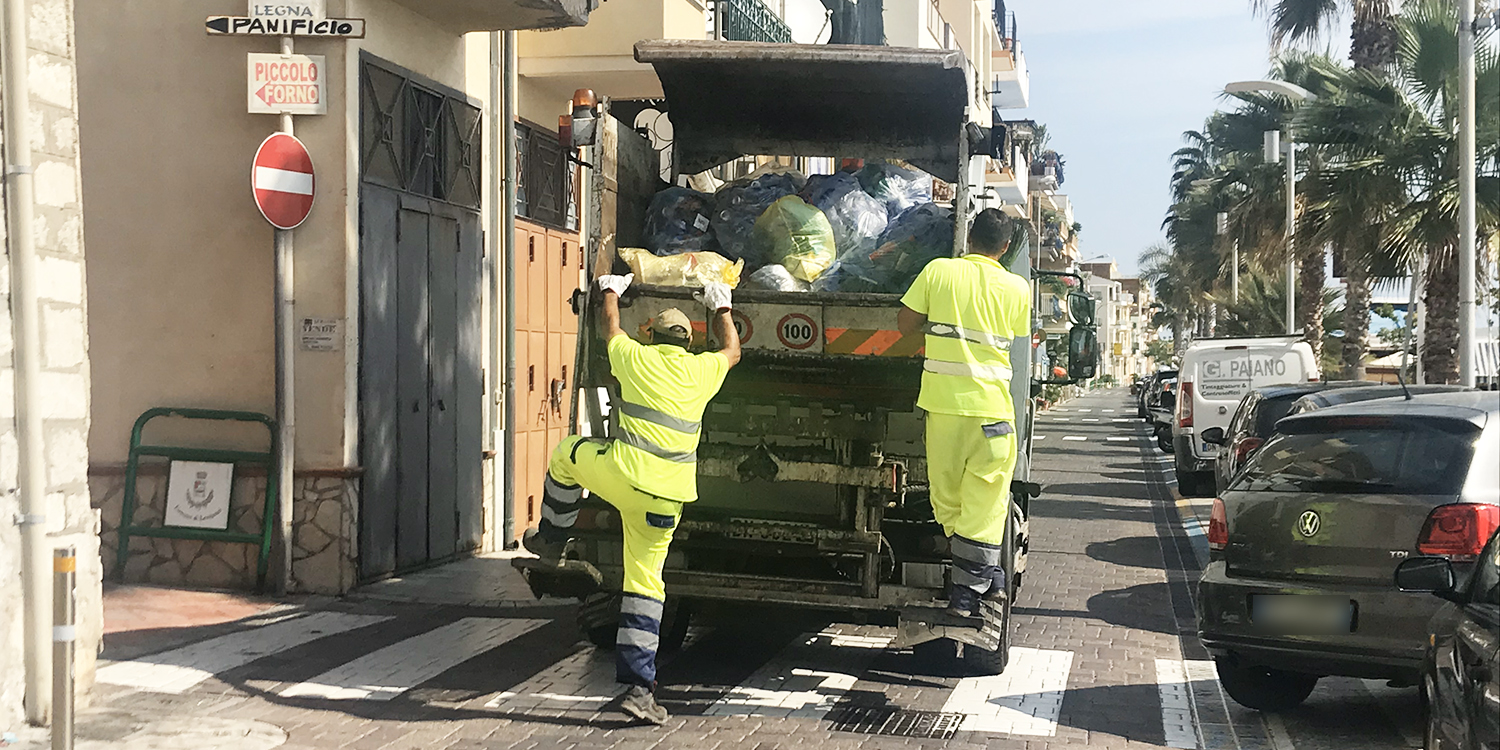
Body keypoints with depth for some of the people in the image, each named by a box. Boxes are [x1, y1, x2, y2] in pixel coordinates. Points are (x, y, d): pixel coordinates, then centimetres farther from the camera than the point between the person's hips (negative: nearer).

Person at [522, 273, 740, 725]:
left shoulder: (636, 358, 7)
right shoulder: (703, 371, 11)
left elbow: (611, 329, 29)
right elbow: (733, 351, 35)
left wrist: (611, 291, 48)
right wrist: (721, 307, 49)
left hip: (622, 475, -2)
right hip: (666, 498, 2)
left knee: (567, 453, 30)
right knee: (645, 583, 8)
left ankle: (551, 539, 44)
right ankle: (638, 687, 2)